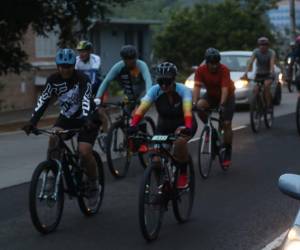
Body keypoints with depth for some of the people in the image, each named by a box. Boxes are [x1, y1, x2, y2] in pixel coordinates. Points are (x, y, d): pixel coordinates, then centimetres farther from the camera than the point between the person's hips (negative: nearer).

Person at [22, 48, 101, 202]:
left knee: (84, 152, -19)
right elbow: (43, 100, -16)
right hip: (67, 117, 4)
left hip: (86, 119, -4)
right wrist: (32, 121, -28)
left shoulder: (82, 80, -23)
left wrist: (87, 120, -55)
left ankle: (93, 184, 5)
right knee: (53, 138, -24)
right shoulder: (53, 80, -11)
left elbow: (86, 100, -37)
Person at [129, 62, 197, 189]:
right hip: (164, 126, 3)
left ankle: (183, 175, -14)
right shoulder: (155, 90, -20)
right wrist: (133, 125, -50)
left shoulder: (183, 90, -25)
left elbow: (187, 110, -40)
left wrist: (188, 127, -59)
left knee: (179, 142, -36)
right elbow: (142, 108, -33)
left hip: (183, 124, -2)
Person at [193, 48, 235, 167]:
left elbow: (225, 88, -35)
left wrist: (222, 104, -48)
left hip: (227, 96, -2)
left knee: (226, 124, -11)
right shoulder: (200, 70, -21)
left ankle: (227, 153, 3)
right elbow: (197, 87, -28)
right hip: (211, 95, 2)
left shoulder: (224, 70, -27)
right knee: (200, 106, -30)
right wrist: (194, 102, -43)